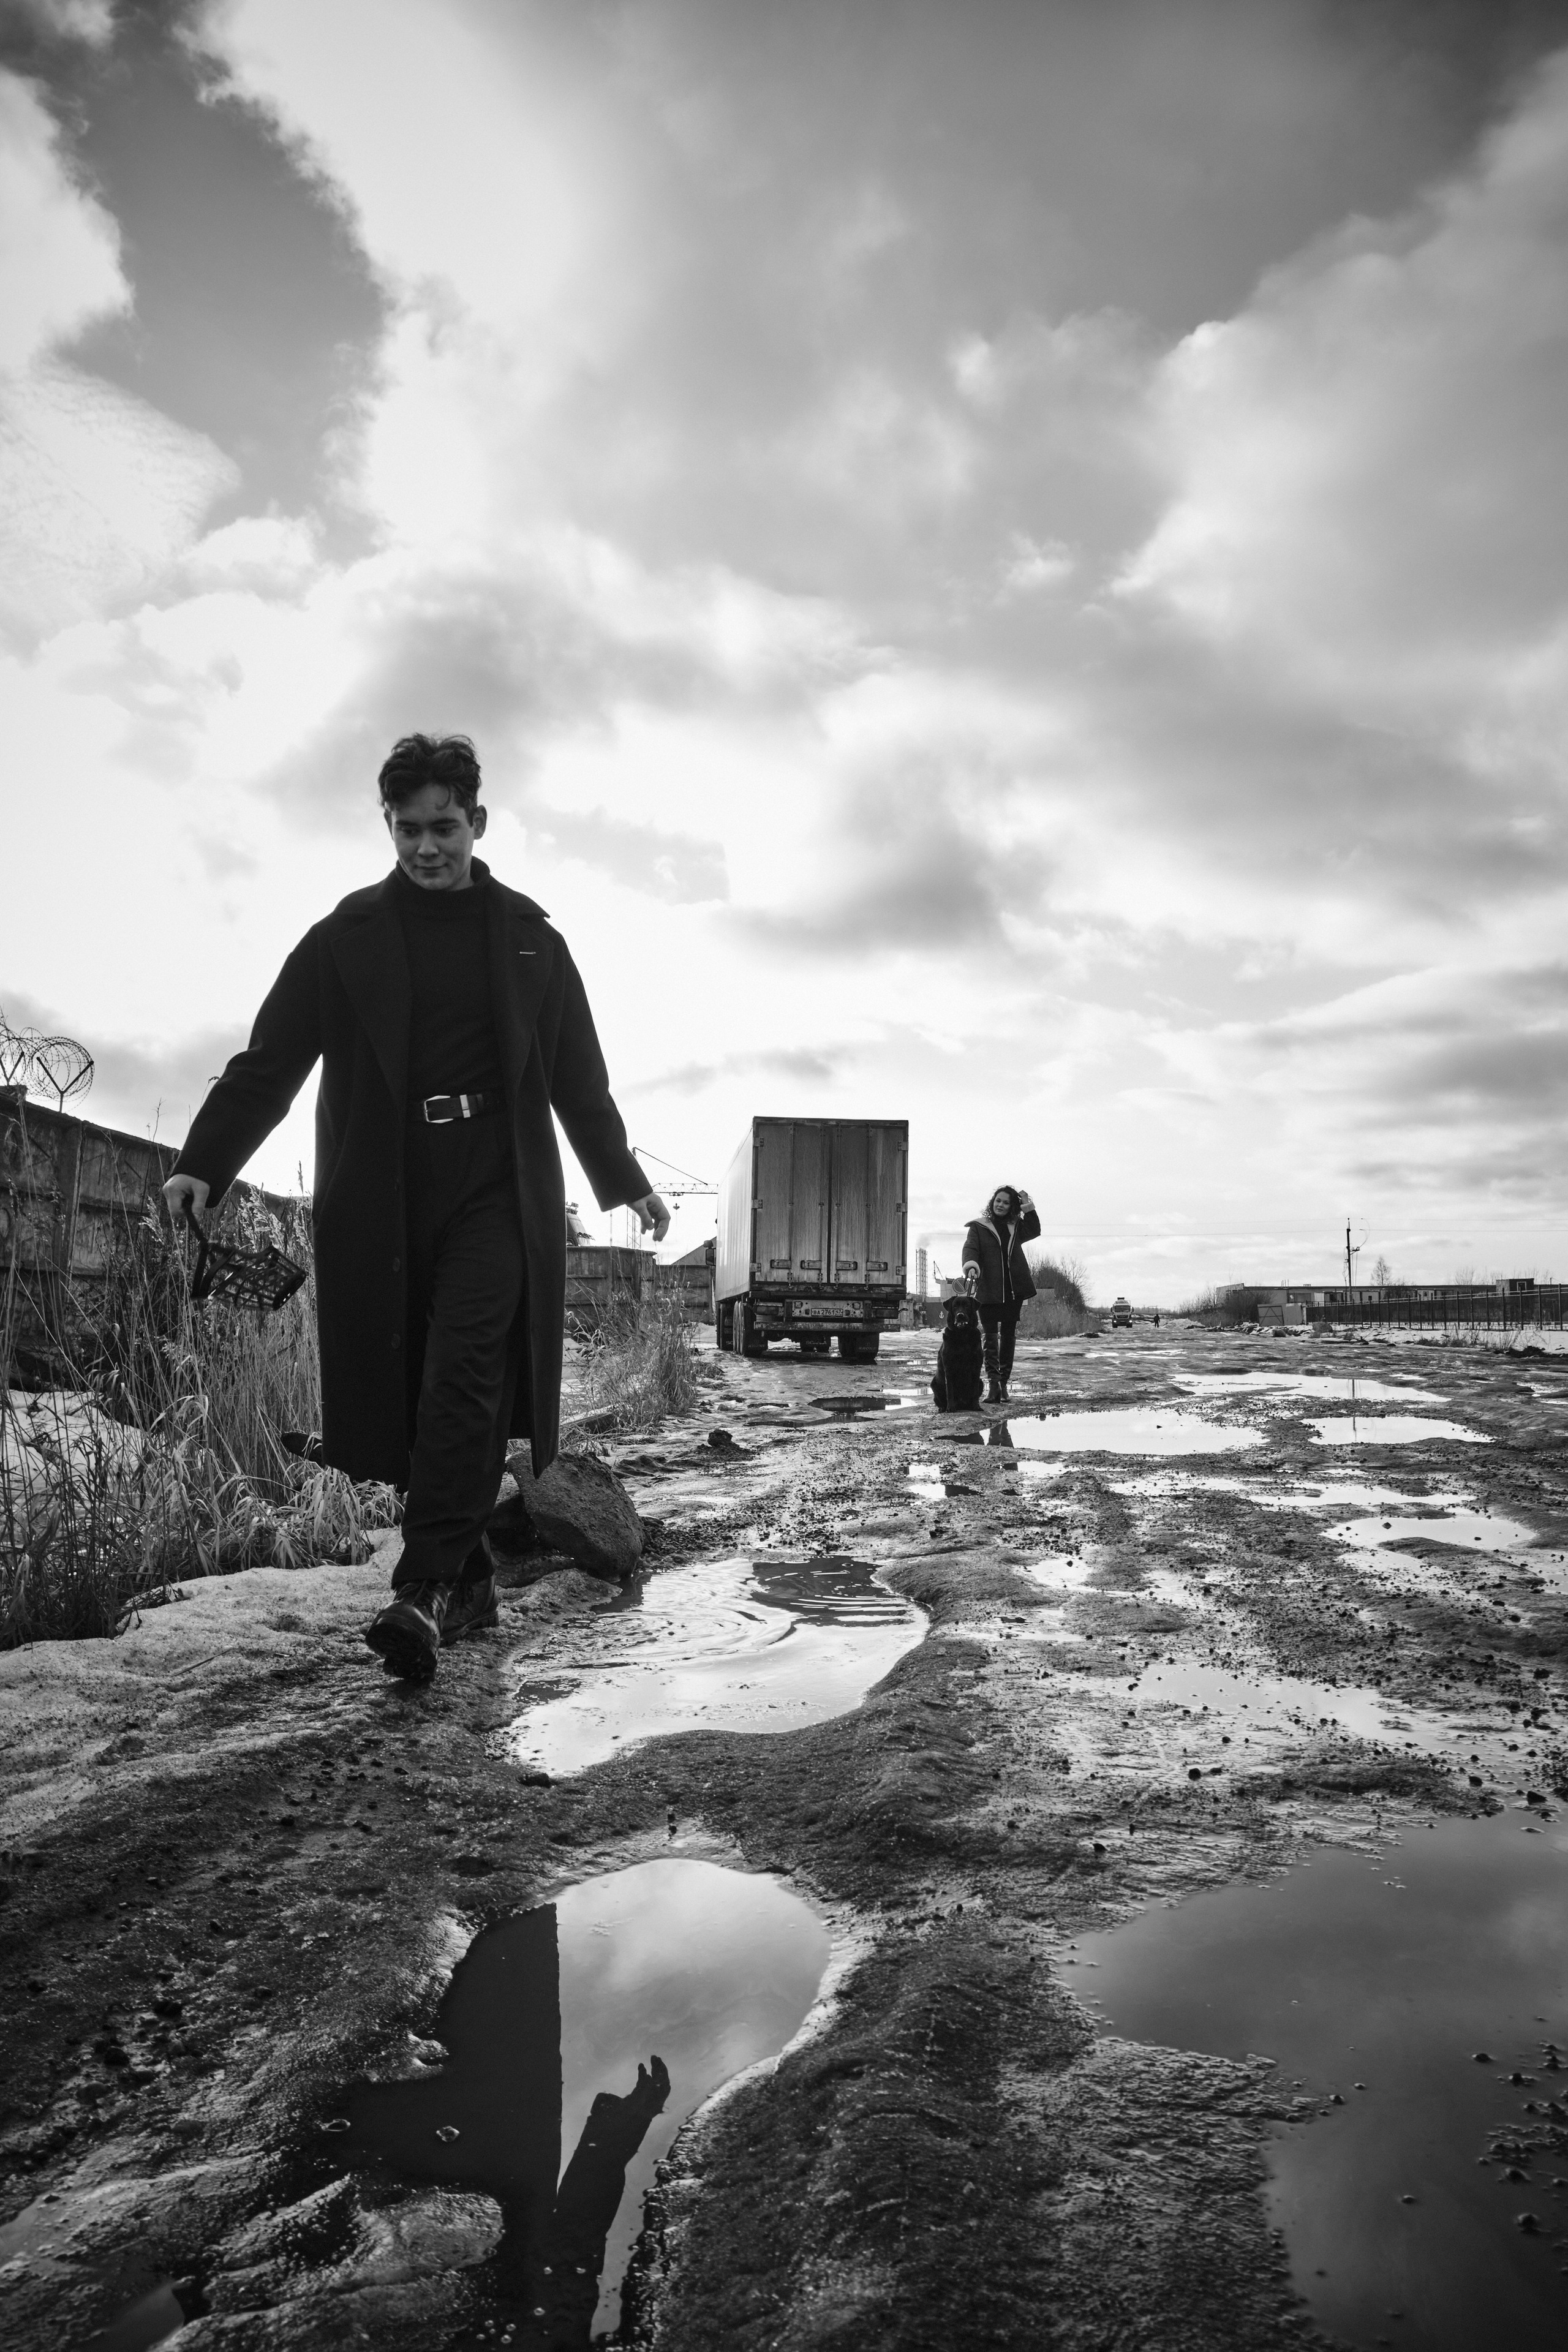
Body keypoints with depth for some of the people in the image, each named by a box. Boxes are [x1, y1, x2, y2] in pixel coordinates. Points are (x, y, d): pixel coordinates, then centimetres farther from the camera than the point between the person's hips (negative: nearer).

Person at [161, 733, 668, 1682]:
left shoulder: (527, 937, 11)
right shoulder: (347, 937, 8)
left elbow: (579, 1075, 17)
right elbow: (269, 1061, 3)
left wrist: (626, 1180, 21)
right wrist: (203, 1164, -10)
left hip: (496, 1192, -1)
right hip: (381, 1201, 1)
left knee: (464, 1380, -16)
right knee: (406, 1390, 2)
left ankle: (426, 1589, -18)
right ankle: (471, 1577, 16)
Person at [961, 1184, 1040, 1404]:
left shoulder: (1016, 1227, 17)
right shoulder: (979, 1226, 3)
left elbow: (1034, 1232, 5)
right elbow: (970, 1248, -9)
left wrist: (1028, 1207, 0)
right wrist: (971, 1265, -29)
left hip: (1014, 1291, 4)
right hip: (988, 1291, -4)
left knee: (1008, 1337, 7)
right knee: (991, 1337, -10)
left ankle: (1003, 1385, 13)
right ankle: (993, 1382, -16)